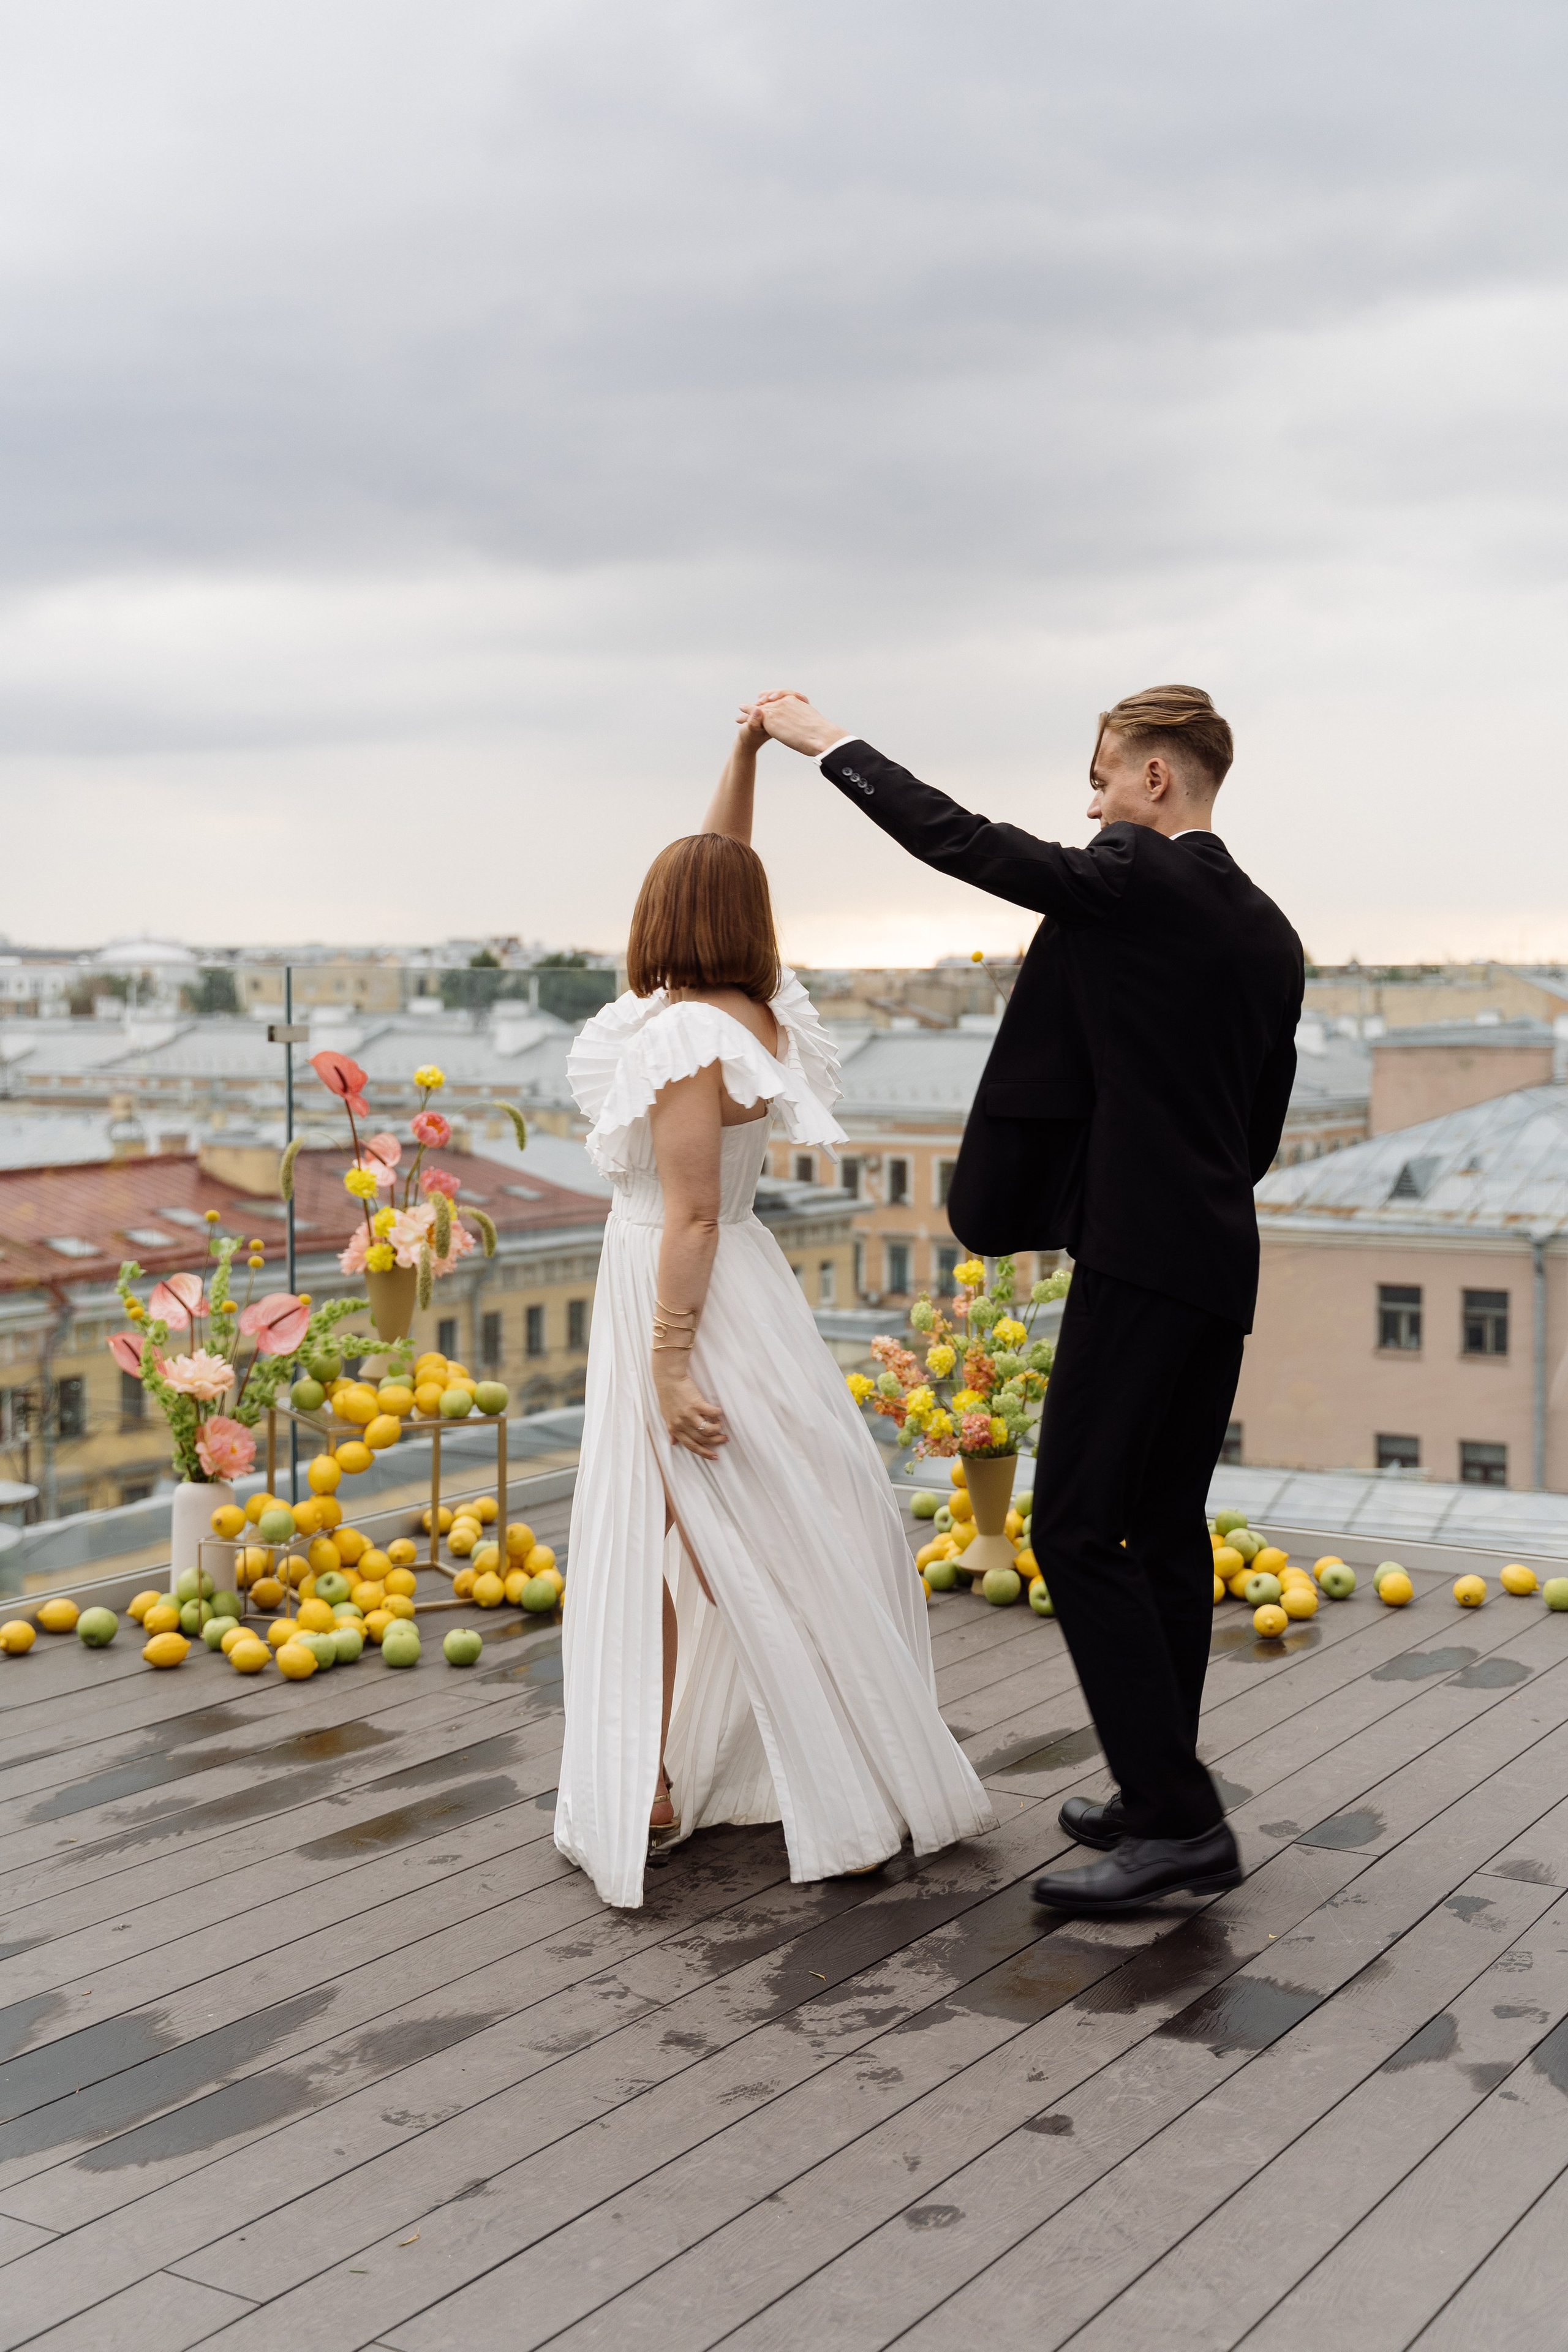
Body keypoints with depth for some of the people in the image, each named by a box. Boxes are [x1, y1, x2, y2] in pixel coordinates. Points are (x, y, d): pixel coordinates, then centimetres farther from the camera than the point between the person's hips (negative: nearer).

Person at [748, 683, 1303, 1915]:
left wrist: (829, 740, 5)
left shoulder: (1134, 881, -10)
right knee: (1168, 1527, 14)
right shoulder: (1270, 932, 14)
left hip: (1138, 1257, -9)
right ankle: (1162, 1799, 21)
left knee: (1078, 1527, -8)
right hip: (1222, 1259, 9)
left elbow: (960, 839, -6)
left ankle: (1179, 1821, -9)